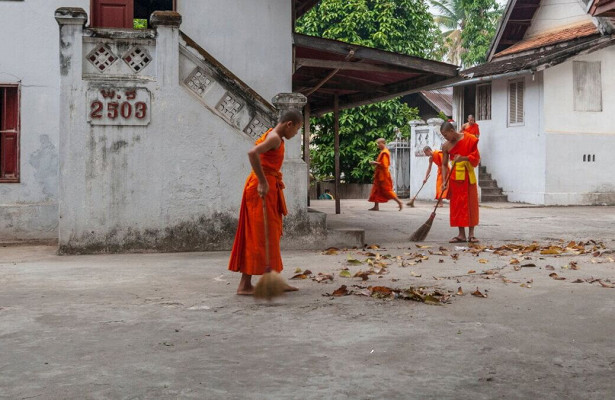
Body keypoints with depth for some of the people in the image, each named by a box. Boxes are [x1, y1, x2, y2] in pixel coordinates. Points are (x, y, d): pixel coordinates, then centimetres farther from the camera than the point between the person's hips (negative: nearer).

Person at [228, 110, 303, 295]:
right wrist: (262, 182, -27)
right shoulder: (275, 138, -14)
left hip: (268, 188, 10)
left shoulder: (274, 137, 17)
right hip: (262, 188, -10)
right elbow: (252, 153, -29)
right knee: (258, 235, -9)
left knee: (270, 235, 12)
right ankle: (245, 284, -6)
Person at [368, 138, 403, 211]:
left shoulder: (384, 153, -17)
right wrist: (376, 163, 8)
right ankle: (376, 206, 11)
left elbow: (384, 165, -23)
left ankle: (399, 202, 0)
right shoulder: (383, 152, 14)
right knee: (376, 190, 10)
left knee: (387, 190, -6)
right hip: (380, 175, 10)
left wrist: (375, 163, -14)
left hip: (384, 175, -10)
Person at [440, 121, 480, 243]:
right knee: (457, 205, 2)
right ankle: (461, 234, 7)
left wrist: (463, 158, -24)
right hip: (454, 177, 2)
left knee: (471, 203, -1)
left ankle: (471, 234, 5)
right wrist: (444, 181, -8)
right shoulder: (446, 146, 2)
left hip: (468, 175, -2)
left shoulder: (469, 139, -5)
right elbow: (444, 164, 4)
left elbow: (476, 156, -6)